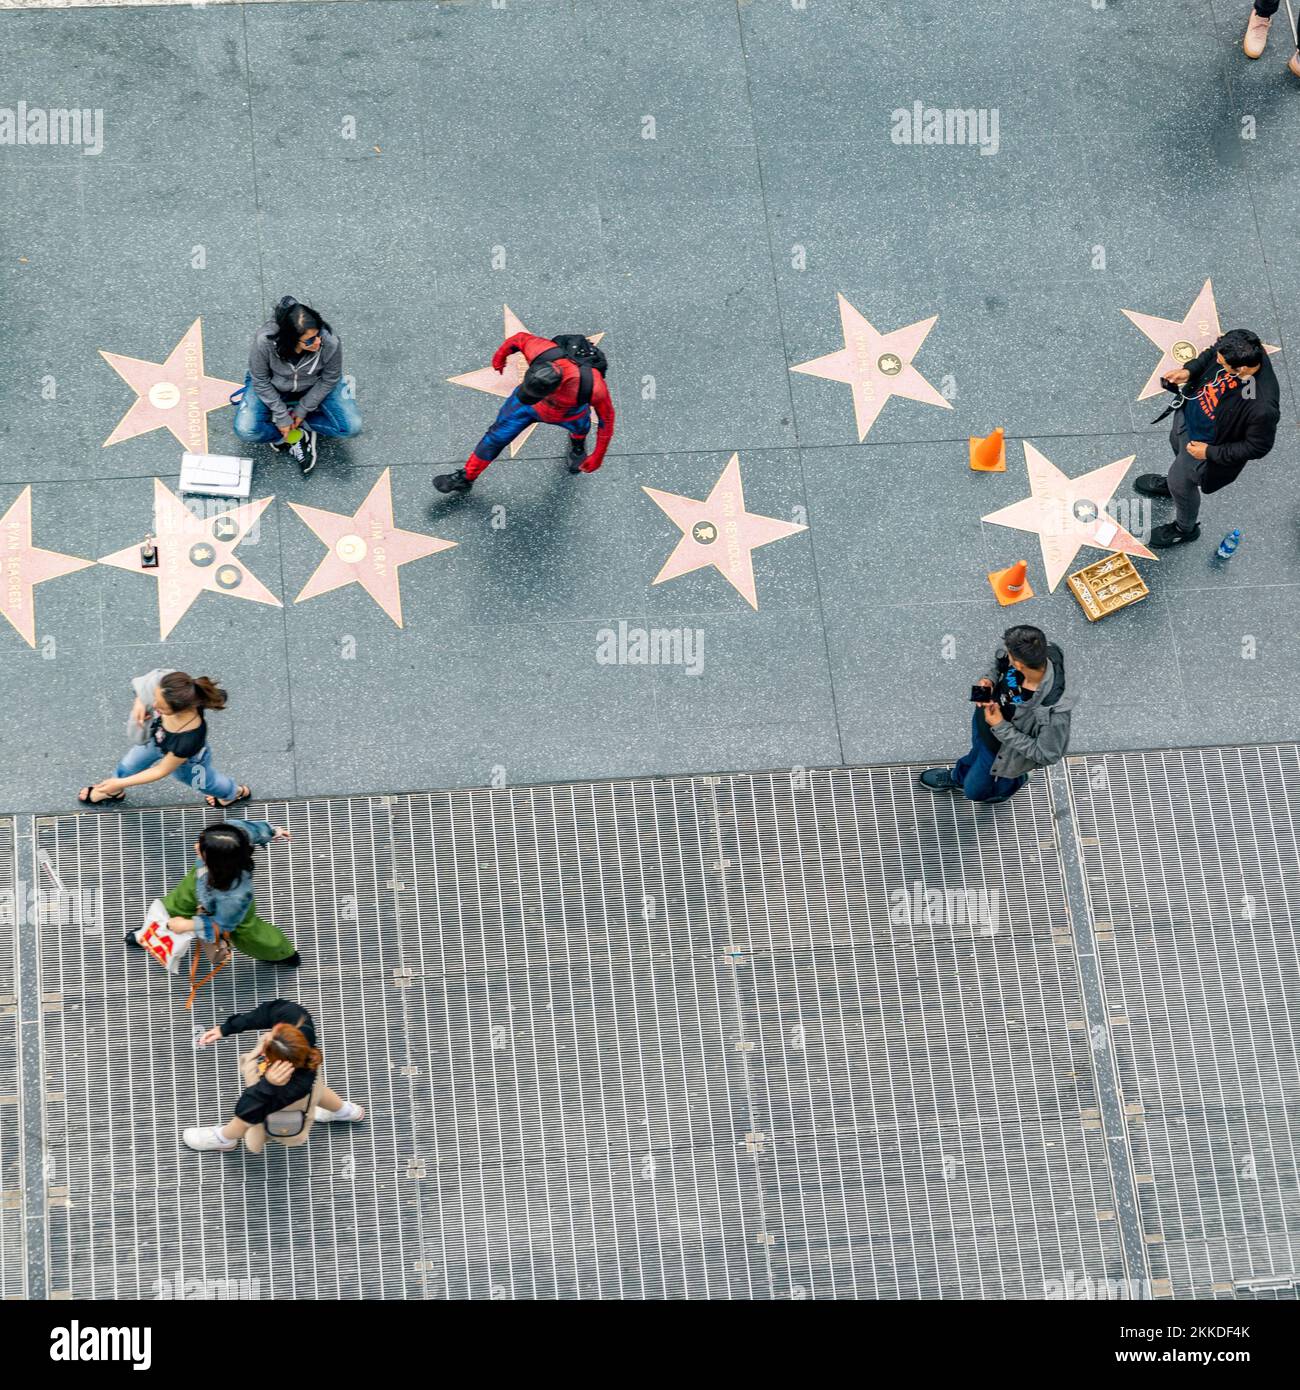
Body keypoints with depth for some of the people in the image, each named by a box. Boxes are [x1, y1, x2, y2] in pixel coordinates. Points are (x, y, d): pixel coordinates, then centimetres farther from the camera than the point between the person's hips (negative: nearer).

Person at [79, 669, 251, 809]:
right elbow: (148, 681, -12)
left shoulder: (189, 739, -52)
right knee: (128, 766, 31)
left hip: (186, 762, -4)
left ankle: (236, 793, 67)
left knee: (202, 782, 32)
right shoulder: (166, 687, -41)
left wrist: (120, 783, -22)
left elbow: (161, 771, -31)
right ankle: (113, 792, 67)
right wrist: (140, 701, -32)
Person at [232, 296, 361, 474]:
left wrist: (303, 409, -12)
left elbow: (329, 379, -14)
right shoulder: (264, 341, -37)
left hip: (314, 386, 1)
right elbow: (260, 380, -20)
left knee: (351, 427, -18)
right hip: (273, 386, -1)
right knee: (246, 431, -23)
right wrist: (281, 415, -18)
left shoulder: (330, 343, -35)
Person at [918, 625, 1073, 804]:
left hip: (1002, 748, -5)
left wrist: (1001, 727, -32)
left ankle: (1010, 784, 55)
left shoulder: (1053, 711, -47)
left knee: (975, 790, 23)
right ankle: (958, 777, 70)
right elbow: (999, 661, -4)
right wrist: (987, 678, -24)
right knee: (977, 751, 38)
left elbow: (1046, 755, -30)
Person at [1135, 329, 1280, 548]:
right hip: (1189, 410, 6)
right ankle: (1173, 483, 71)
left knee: (1182, 484, 20)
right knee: (1177, 443, 36)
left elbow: (1258, 447, -25)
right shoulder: (1243, 350, -29)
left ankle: (1185, 529, 53)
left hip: (1203, 441, -6)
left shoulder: (1262, 408, -44)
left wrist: (1210, 453, -21)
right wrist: (1189, 371, -19)